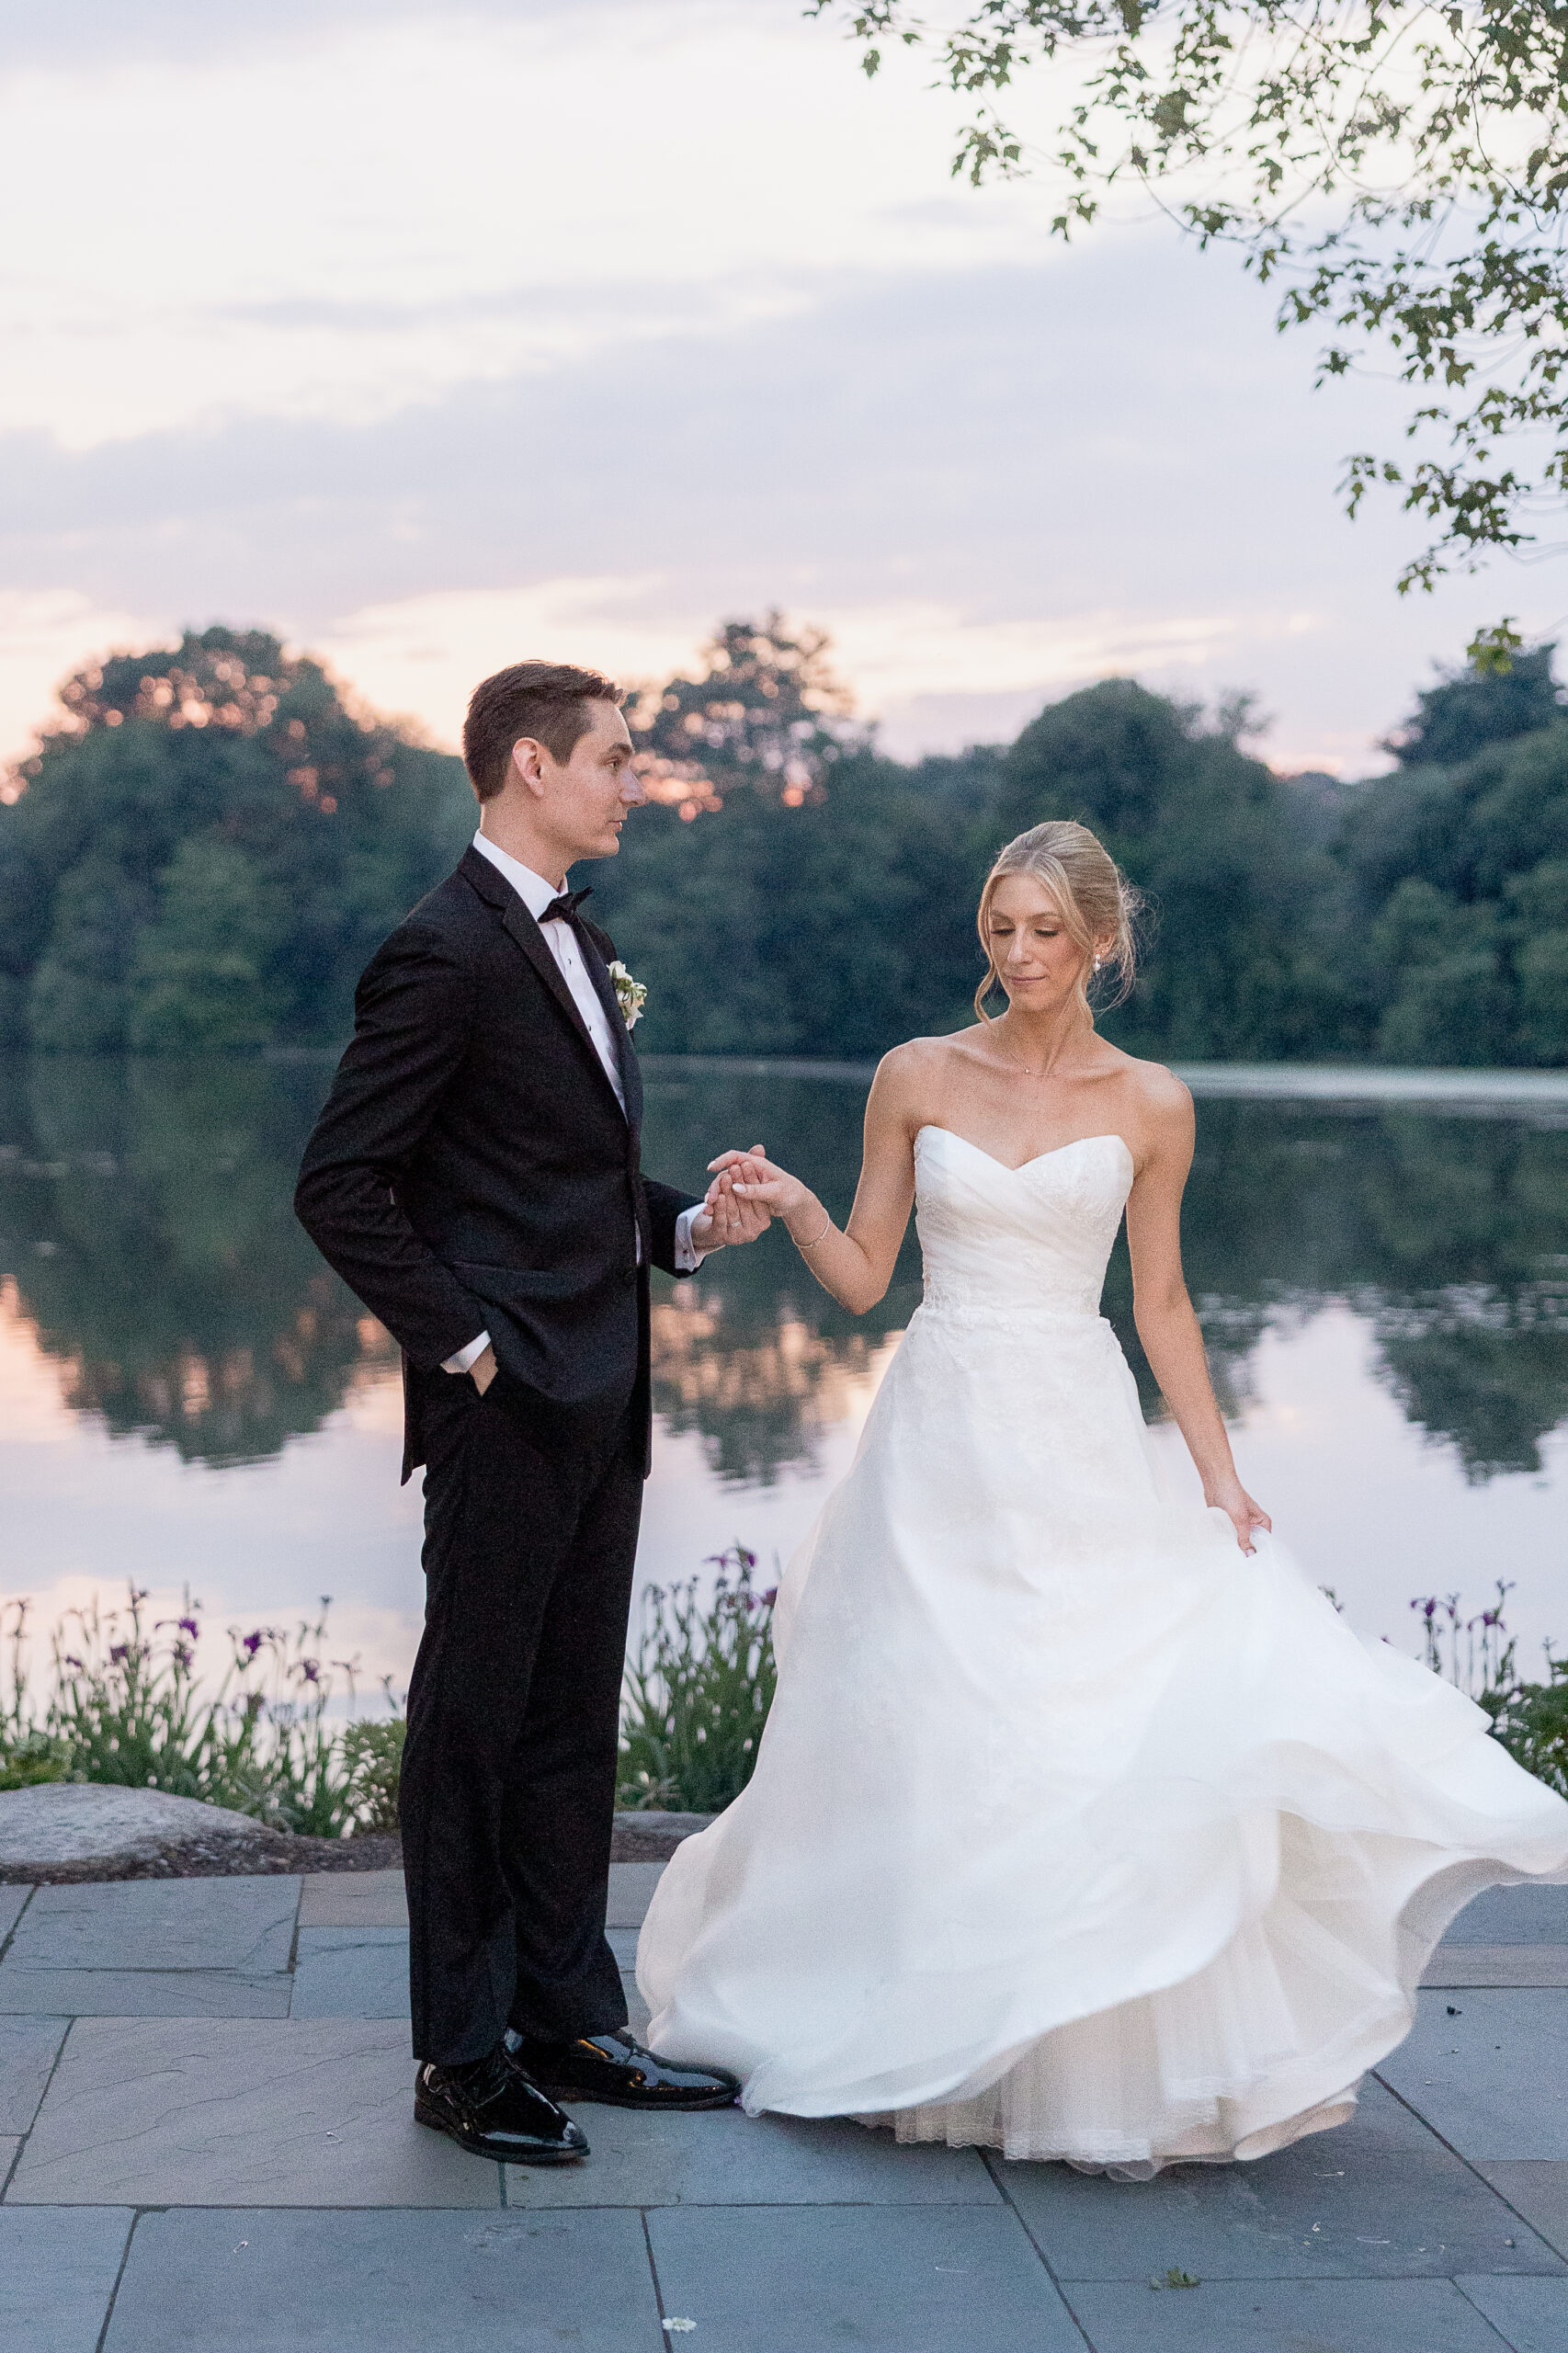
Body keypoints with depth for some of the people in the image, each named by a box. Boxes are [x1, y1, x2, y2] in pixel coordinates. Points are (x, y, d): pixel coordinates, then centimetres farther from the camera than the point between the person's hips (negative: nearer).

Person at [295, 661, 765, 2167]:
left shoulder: (577, 943, 15)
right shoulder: (446, 952, -14)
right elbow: (339, 1185, -17)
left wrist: (685, 1223, 6)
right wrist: (461, 1341, -16)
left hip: (598, 1405, 9)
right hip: (507, 1407, -9)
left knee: (573, 1722, 15)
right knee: (473, 1725, 1)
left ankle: (569, 2025, 25)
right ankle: (463, 2057, 11)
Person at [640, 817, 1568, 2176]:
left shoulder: (1148, 1105, 3)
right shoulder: (918, 1078, 3)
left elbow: (1162, 1307, 7)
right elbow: (861, 1277, 5)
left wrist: (1222, 1478, 0)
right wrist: (792, 1205, -14)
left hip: (1080, 1453, 0)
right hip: (940, 1442, 1)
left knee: (1106, 1738, -7)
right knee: (923, 1744, 3)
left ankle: (1112, 2074, 7)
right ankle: (923, 2048, 23)